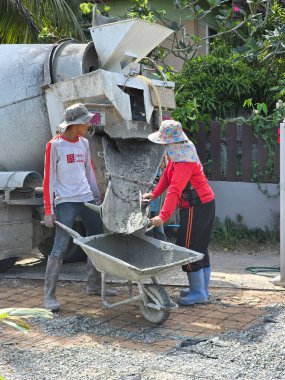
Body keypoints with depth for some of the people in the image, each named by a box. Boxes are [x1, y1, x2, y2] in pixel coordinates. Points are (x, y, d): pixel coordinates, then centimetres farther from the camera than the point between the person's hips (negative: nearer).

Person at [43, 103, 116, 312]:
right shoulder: (55, 145, -7)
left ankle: (94, 285, 27)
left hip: (87, 199, 7)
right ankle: (49, 295, -5)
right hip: (66, 202, -7)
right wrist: (49, 210, -11)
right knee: (61, 247, -12)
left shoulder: (84, 143, 10)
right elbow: (49, 178, -8)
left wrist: (97, 196, 20)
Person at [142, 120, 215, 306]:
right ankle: (203, 289, 25)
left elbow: (175, 190, -34)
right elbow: (168, 174, 18)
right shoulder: (179, 152, 7)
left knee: (188, 248, -5)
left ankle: (198, 292, 2)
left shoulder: (184, 161, -25)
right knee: (200, 248, 15)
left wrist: (163, 216, -39)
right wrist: (154, 194, 15)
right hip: (205, 204, 10)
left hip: (196, 207, -10)